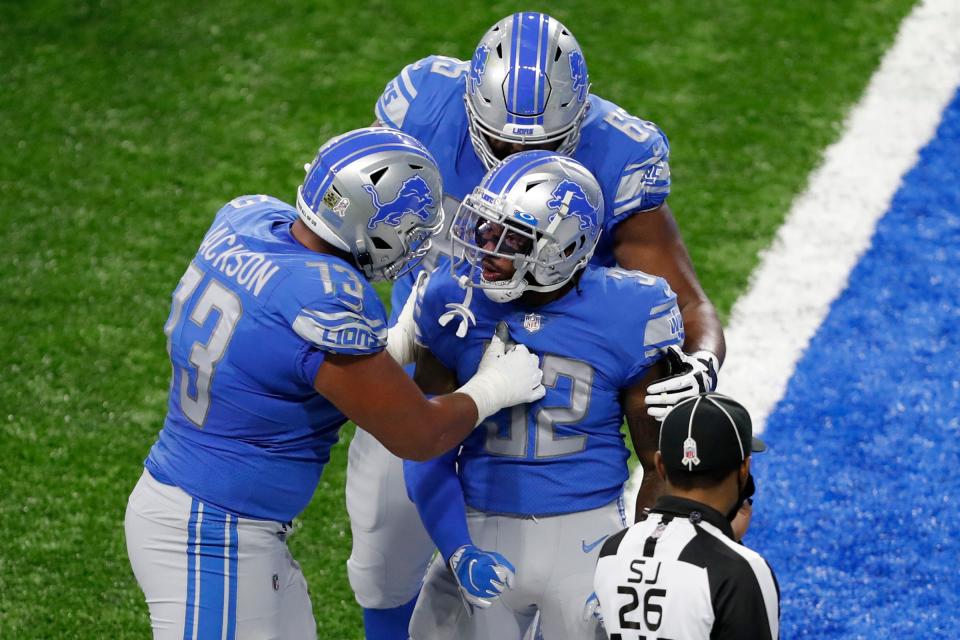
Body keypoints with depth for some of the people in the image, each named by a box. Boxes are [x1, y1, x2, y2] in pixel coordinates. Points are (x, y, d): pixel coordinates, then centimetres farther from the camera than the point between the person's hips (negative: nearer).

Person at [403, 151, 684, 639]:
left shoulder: (625, 316, -11)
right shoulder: (455, 304, -6)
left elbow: (659, 458, 0)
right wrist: (457, 553, -13)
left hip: (587, 538, -1)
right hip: (483, 534, 2)